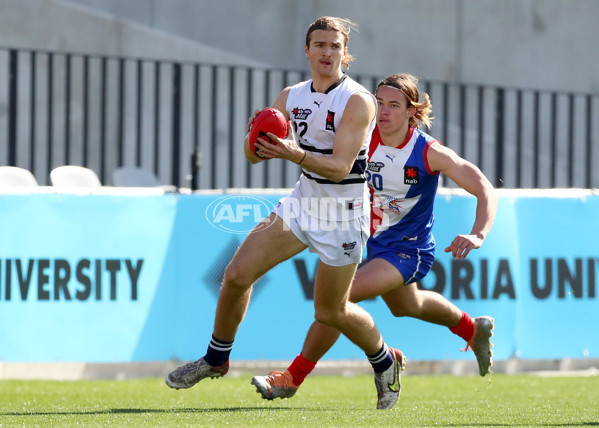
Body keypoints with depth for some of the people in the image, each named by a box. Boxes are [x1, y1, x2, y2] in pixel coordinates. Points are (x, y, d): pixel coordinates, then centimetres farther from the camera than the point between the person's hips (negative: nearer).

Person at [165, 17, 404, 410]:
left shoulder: (357, 101, -16)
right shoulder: (291, 97, 3)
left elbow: (340, 168, -24)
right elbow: (253, 155, 4)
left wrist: (294, 154, -39)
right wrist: (258, 138, -19)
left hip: (343, 217, -6)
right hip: (302, 204, 6)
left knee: (330, 312, 3)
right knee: (237, 274, -3)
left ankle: (385, 362, 30)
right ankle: (216, 359, 15)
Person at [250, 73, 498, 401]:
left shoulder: (429, 153, -22)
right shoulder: (365, 138, -12)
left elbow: (486, 191, -21)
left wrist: (477, 235, -39)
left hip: (409, 249, -7)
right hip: (375, 243, 7)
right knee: (406, 306, 33)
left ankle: (293, 377, -11)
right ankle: (473, 329, 63)